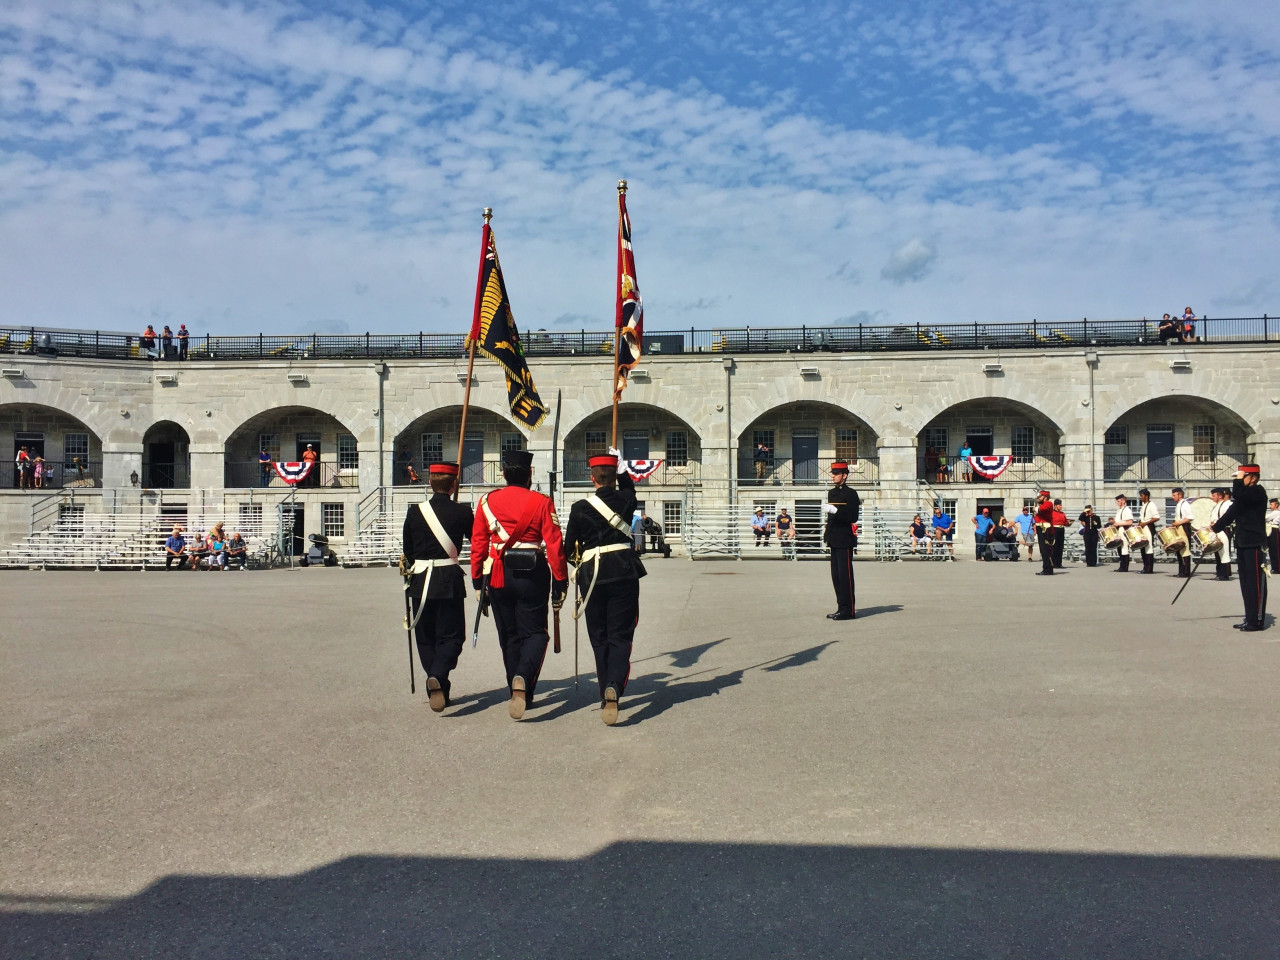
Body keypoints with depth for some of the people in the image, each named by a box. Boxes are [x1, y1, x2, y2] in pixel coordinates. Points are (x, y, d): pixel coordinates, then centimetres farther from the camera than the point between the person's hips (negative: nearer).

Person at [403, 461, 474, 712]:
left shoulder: (415, 511, 0)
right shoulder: (462, 512, -6)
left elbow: (407, 548, 10)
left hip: (420, 580, 2)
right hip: (450, 581, -2)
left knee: (426, 637, 13)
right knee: (451, 635, 5)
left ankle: (438, 691, 16)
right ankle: (438, 676, -22)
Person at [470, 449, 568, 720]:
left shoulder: (487, 501, 2)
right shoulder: (541, 502, -6)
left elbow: (478, 543, 5)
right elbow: (554, 544, -8)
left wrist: (477, 580, 13)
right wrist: (560, 582, -2)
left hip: (498, 576, 3)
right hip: (532, 575, -3)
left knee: (509, 636, 15)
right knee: (534, 633, 7)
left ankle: (519, 694, 21)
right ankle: (524, 678, -19)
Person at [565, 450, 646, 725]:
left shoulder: (580, 508, -5)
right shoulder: (626, 500, 1)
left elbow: (570, 546, 4)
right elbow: (629, 486, 27)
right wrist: (620, 466, 36)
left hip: (592, 575, 0)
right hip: (624, 572, 0)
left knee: (599, 638, 13)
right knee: (620, 636, 2)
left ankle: (607, 695, 19)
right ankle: (614, 687, -21)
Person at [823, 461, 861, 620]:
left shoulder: (851, 493, -8)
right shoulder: (832, 493, 16)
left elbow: (853, 517, -16)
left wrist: (835, 510, -25)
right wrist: (826, 534, 21)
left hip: (845, 540, -8)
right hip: (834, 540, 9)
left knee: (845, 574, -7)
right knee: (836, 575, 10)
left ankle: (849, 610, -2)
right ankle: (842, 608, 17)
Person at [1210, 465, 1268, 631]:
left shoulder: (1258, 492, -11)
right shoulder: (1244, 495, 16)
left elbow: (1237, 494, -29)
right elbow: (1231, 512, 18)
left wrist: (1239, 479, -14)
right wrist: (1215, 528, 12)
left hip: (1255, 544, -9)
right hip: (1242, 543, 9)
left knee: (1256, 583, -5)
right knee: (1246, 583, 12)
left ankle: (1257, 621, -1)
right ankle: (1250, 618, 18)